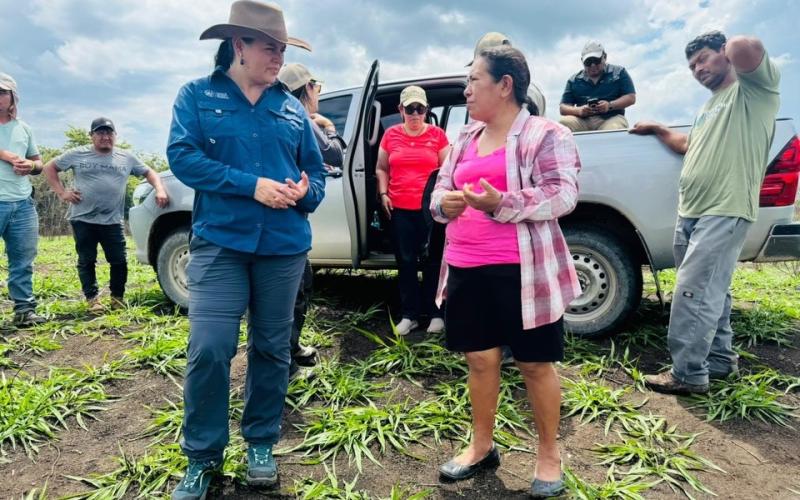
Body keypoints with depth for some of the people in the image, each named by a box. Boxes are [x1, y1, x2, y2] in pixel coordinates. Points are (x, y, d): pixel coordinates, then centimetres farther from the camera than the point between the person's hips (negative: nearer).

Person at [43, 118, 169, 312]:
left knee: (119, 261, 0)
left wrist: (159, 190, -3)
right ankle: (92, 299, 15)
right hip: (83, 220, 0)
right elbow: (50, 167, 12)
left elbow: (149, 172, 16)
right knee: (86, 261, 5)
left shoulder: (126, 157, 9)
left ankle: (117, 297, 17)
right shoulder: (78, 154, 5)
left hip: (113, 222, 1)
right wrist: (61, 192, 0)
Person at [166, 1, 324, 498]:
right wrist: (252, 185, -17)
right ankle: (202, 457, 15)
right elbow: (182, 156, -9)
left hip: (285, 246, 3)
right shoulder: (197, 94, 5)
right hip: (219, 242, -2)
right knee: (209, 350, -8)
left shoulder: (292, 107, 12)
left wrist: (306, 192, -10)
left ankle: (262, 443, 29)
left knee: (272, 348, 10)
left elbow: (316, 170, 14)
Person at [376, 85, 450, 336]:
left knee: (432, 261, 6)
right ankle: (409, 314, 19)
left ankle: (435, 313, 18)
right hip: (400, 209, 2)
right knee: (405, 262, 8)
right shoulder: (391, 135, 8)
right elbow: (381, 169, 14)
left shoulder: (437, 134, 2)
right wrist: (383, 194, 0)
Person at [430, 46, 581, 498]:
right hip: (466, 270, 6)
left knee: (535, 363, 6)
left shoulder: (546, 135, -3)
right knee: (480, 359, 13)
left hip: (522, 270, -5)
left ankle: (549, 454, 26)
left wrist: (500, 203, -25)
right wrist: (444, 203, -7)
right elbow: (440, 189, 18)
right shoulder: (466, 139, 17)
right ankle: (482, 447, 30)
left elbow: (563, 195, -14)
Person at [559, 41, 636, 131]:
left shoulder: (619, 72, 16)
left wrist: (610, 105, -10)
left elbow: (631, 98, 9)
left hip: (611, 118, -1)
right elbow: (563, 107, 12)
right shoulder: (574, 80, 18)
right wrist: (579, 110, -10)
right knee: (563, 122, -32)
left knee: (614, 128, -38)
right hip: (583, 120, 1)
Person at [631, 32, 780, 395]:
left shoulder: (754, 87, -2)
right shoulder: (709, 107, 24)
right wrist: (657, 129, 39)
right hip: (690, 213, 9)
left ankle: (688, 374, -1)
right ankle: (720, 359, 28)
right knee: (711, 292, 15)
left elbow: (746, 48, -23)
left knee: (694, 294, -10)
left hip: (724, 212, -9)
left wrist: (730, 47, -2)